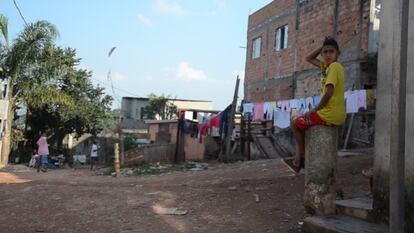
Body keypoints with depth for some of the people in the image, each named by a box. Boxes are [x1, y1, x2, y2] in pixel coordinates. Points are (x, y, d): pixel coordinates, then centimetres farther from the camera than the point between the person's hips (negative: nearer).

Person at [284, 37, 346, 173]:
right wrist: (322, 46, 12)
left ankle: (302, 159, 17)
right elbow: (309, 59, 22)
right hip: (337, 114, 10)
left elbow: (329, 93, -23)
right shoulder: (327, 65, 13)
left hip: (330, 115, -10)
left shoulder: (334, 66, -14)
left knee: (296, 124, 6)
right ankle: (298, 160, 20)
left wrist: (315, 109, -14)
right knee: (302, 122, 25)